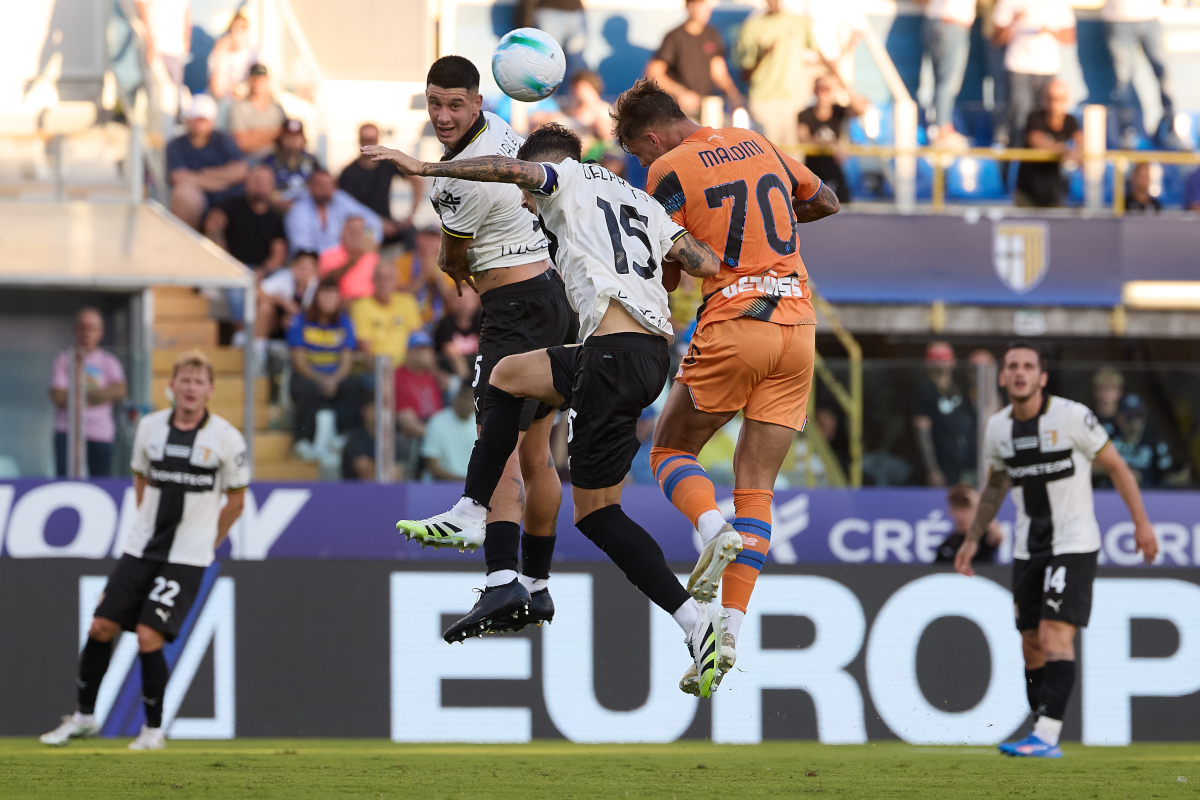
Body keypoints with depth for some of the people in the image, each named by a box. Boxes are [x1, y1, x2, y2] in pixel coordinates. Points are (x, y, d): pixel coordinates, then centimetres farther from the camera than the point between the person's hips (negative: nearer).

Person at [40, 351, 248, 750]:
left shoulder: (226, 438, -8)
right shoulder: (150, 427, 2)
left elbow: (236, 499, 3)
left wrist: (206, 543, 7)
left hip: (186, 558, -4)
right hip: (140, 549, 4)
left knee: (148, 635, -14)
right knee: (101, 626, 1)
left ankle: (154, 729, 1)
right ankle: (84, 717, 18)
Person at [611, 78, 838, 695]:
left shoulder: (670, 170, -3)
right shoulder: (757, 145, 16)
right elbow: (826, 201, 29)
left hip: (733, 327, -5)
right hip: (797, 326, 5)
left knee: (670, 452, 13)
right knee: (757, 486, 3)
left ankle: (714, 528, -19)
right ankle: (729, 631, -7)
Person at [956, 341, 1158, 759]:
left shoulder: (1072, 416, -12)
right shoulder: (998, 427, 4)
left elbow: (1115, 466, -3)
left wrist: (1141, 522, -5)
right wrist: (973, 539, 21)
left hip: (1074, 544, -6)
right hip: (1028, 548, 6)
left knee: (1055, 635, -18)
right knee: (1031, 645, 5)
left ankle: (1047, 735, -24)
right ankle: (1043, 736, 13)